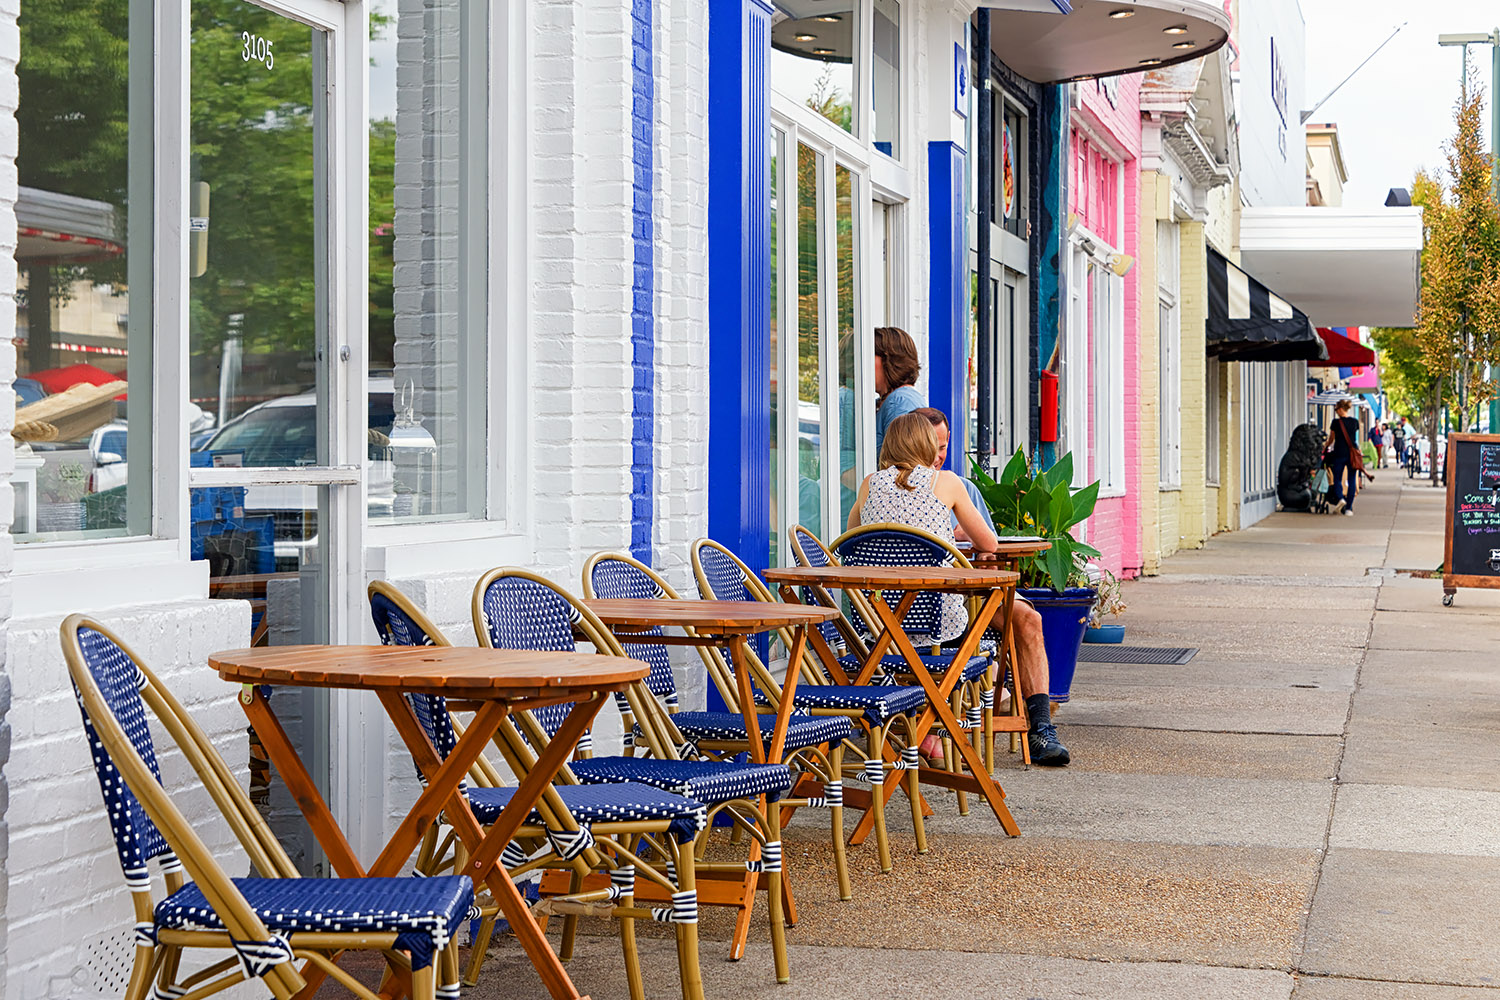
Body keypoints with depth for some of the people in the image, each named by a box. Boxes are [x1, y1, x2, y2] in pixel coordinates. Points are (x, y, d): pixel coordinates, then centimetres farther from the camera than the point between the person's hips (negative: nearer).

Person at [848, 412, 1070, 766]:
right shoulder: (946, 482, -2)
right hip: (940, 615, -5)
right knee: (1026, 619, 16)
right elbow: (989, 544, 6)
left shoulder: (870, 484, 7)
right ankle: (1041, 731, 11)